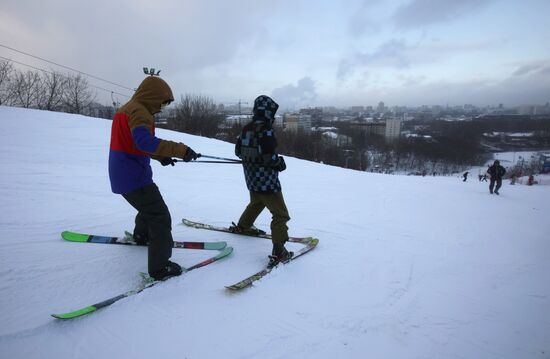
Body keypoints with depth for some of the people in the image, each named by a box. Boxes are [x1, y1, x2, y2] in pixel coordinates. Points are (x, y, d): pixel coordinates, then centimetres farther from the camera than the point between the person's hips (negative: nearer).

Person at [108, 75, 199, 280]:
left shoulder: (127, 109, 15)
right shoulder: (138, 111, -17)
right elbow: (144, 141, -35)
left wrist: (160, 156, 14)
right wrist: (180, 150, -34)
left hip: (122, 175, 10)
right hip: (133, 177, -10)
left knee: (150, 203, 32)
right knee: (160, 217, -5)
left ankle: (141, 235, 56)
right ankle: (160, 267, 0)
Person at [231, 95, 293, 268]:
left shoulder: (246, 128, 5)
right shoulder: (266, 130, -19)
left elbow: (238, 151, 11)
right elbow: (269, 156, -26)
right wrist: (280, 163, -8)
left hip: (251, 177, 9)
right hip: (266, 180, -9)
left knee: (256, 203, 35)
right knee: (280, 214, -4)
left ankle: (242, 226, 53)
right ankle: (278, 252, -10)